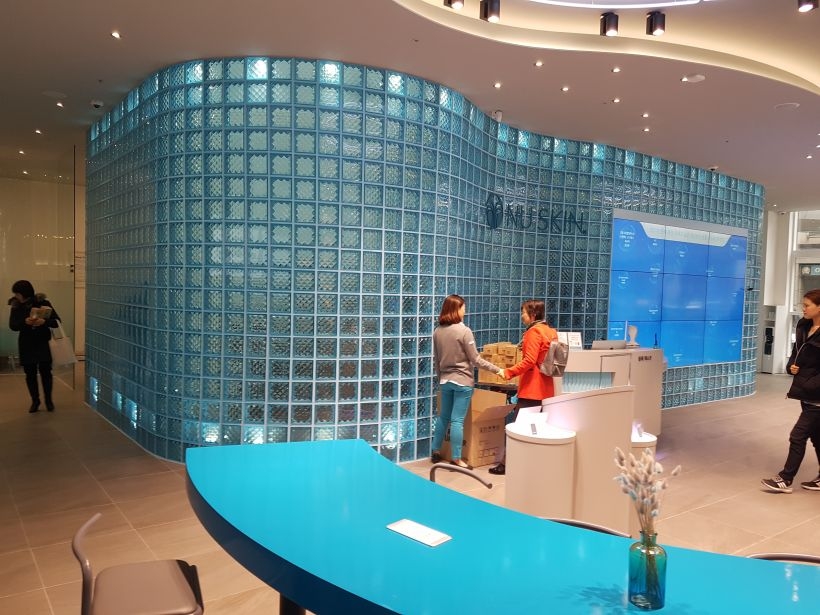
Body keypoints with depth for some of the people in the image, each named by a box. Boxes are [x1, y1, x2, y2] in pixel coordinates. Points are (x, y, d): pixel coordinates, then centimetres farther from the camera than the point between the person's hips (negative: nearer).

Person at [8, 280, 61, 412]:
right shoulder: (16, 306, -1)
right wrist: (25, 322, -28)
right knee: (30, 374, 6)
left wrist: (44, 321, -28)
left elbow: (57, 321, -9)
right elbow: (12, 325, -9)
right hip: (26, 345, 2)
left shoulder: (43, 303, -7)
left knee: (45, 372, 1)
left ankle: (48, 400, 17)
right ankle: (35, 401, 21)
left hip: (43, 343, -2)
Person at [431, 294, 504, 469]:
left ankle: (436, 452, 25)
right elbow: (475, 359, -13)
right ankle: (456, 459, 4)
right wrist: (497, 369, -5)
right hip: (462, 381, -6)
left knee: (444, 416, 18)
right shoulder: (464, 331, -15)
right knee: (457, 420, -2)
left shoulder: (438, 331, 4)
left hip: (445, 380, 7)